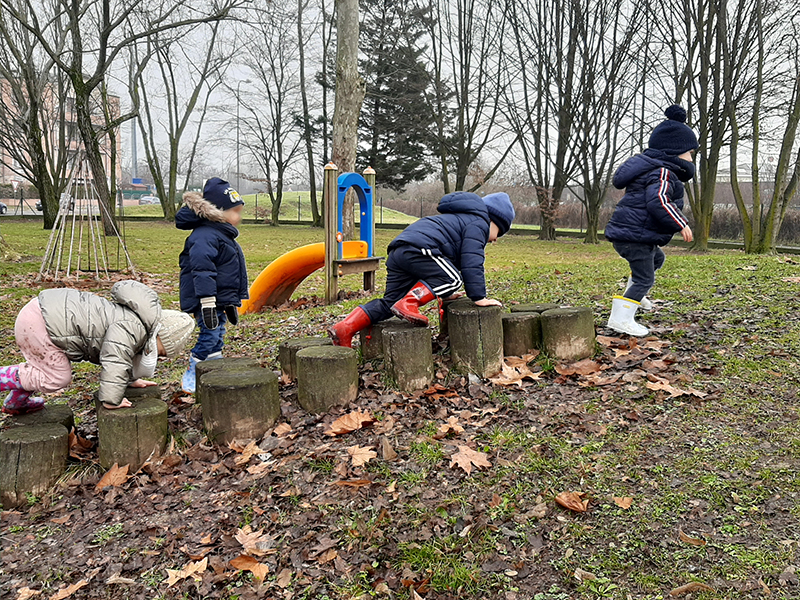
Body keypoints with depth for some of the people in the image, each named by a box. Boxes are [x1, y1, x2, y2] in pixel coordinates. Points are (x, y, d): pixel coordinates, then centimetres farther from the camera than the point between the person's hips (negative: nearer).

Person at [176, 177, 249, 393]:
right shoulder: (205, 236, -17)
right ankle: (190, 378, 7)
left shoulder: (223, 234, 17)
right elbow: (202, 270, -25)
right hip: (209, 300, -10)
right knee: (210, 336, -7)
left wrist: (231, 303, 27)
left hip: (221, 299, 10)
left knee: (217, 338, 15)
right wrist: (207, 302, -28)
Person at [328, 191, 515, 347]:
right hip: (418, 249, -10)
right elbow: (472, 262, -6)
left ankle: (345, 328, -4)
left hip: (398, 251, 10)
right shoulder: (478, 223, 7)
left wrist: (445, 293, 47)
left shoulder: (462, 218, 39)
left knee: (390, 302, 5)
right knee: (453, 278, -13)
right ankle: (408, 303, -25)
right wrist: (479, 297, -5)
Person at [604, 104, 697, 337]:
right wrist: (680, 224, -24)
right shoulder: (663, 173, -14)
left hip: (626, 231, 11)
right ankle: (621, 318, -6)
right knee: (643, 277, -5)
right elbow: (658, 201, -30)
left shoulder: (651, 169, 19)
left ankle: (634, 296, 40)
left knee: (657, 259, 32)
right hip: (635, 236, -11)